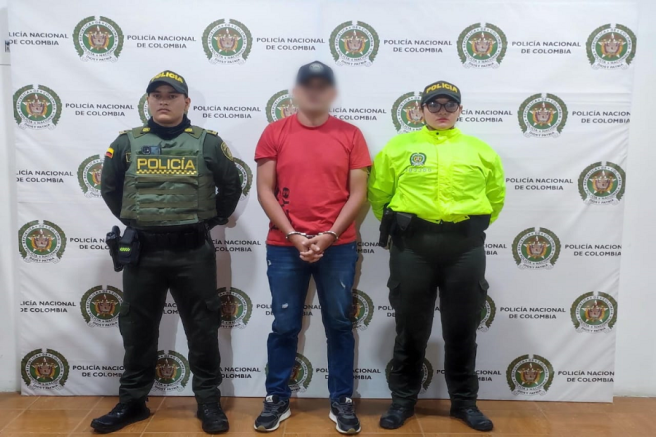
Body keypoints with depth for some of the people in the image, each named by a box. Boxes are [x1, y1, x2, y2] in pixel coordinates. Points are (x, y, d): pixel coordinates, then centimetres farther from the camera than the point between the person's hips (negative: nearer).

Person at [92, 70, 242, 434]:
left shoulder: (207, 143, 0)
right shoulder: (127, 143, 5)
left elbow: (231, 186, 7)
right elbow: (109, 188, 16)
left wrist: (211, 220, 6)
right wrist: (131, 220, 11)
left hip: (193, 252, -1)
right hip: (141, 251, 2)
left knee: (202, 329, 6)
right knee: (137, 329, 12)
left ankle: (209, 401, 20)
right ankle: (132, 401, 28)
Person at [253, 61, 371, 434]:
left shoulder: (350, 135, 3)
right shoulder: (275, 133, 2)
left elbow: (358, 193, -1)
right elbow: (265, 190, -2)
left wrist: (329, 235, -10)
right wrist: (294, 236, -10)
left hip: (338, 246, 0)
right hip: (285, 247, 0)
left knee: (340, 325, 8)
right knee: (284, 326, 8)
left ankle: (342, 401, 23)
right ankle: (277, 400, 24)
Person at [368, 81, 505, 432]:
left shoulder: (481, 151, 9)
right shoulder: (398, 147, 4)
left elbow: (495, 196, 18)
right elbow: (378, 193, 8)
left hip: (465, 248, 2)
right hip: (412, 245, -1)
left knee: (462, 330, 11)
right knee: (411, 329, 9)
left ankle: (464, 402, 28)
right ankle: (403, 400, 25)